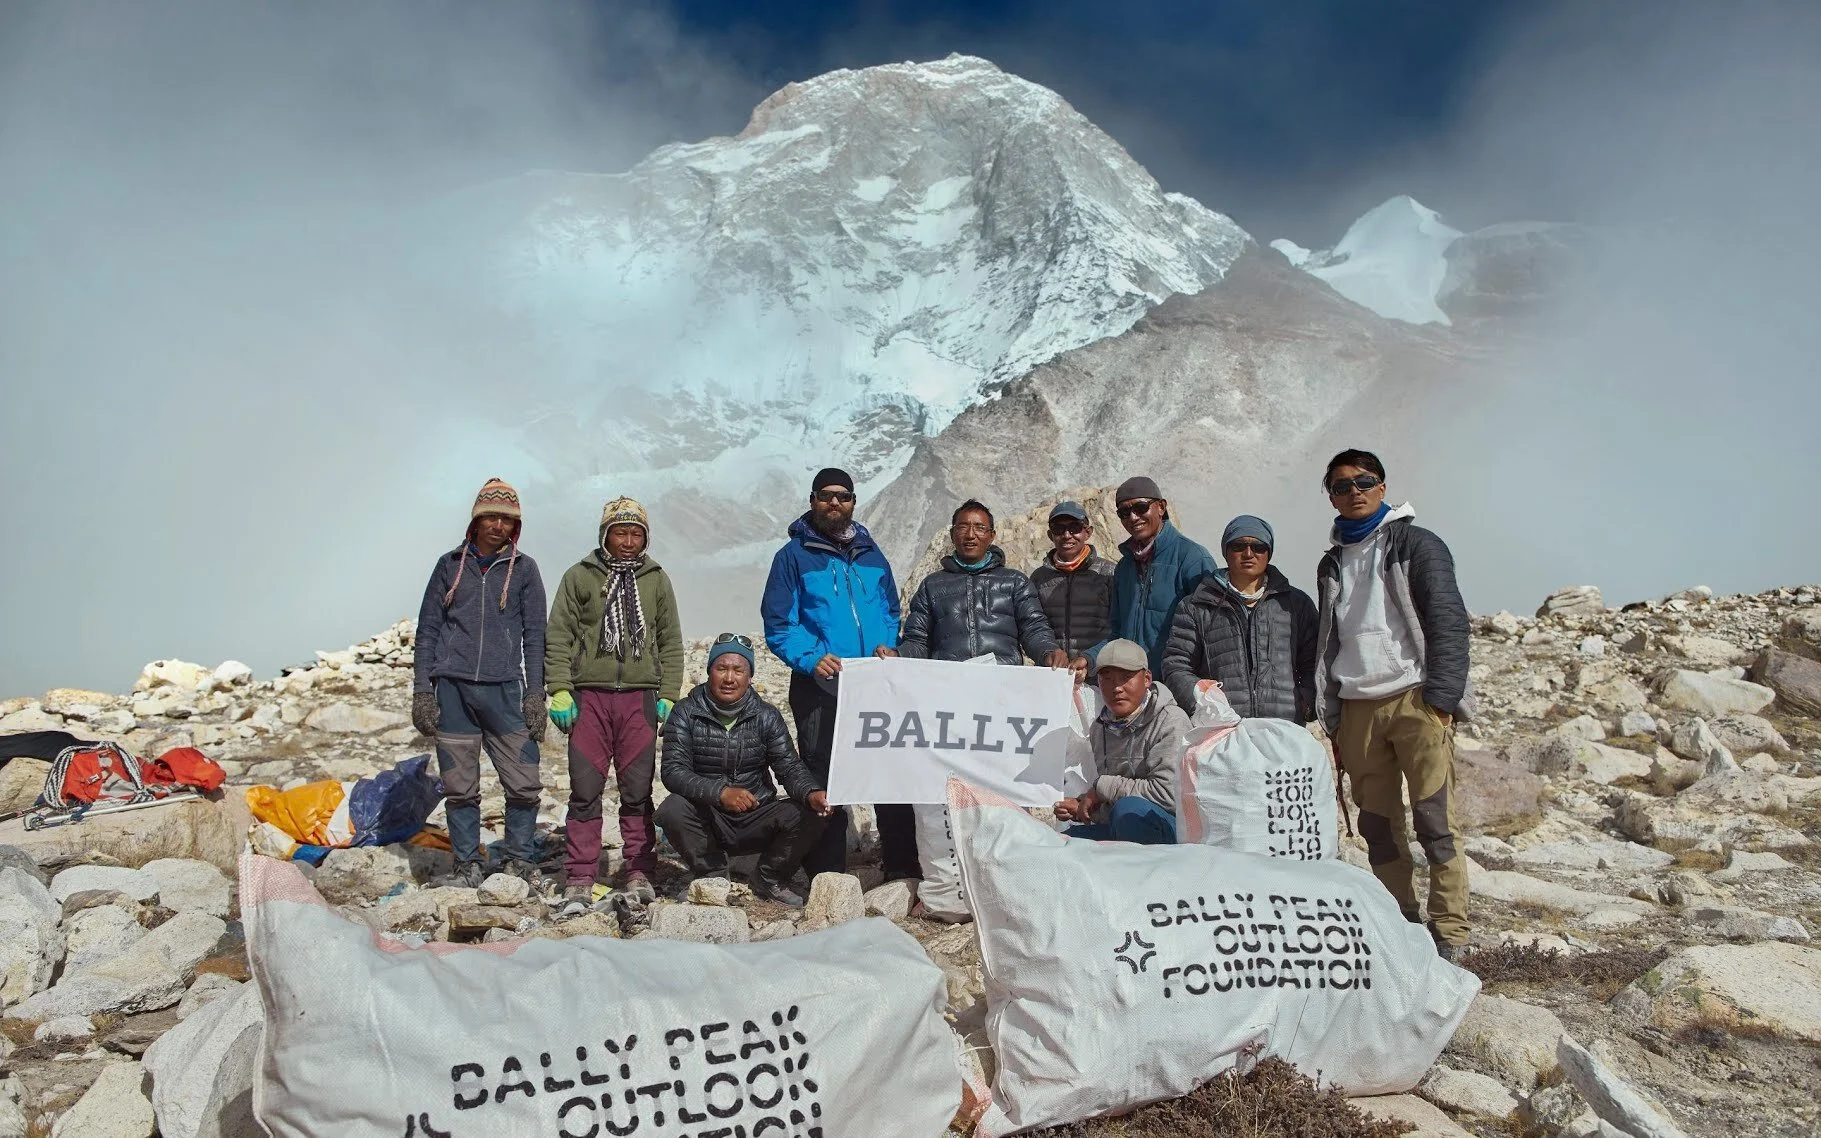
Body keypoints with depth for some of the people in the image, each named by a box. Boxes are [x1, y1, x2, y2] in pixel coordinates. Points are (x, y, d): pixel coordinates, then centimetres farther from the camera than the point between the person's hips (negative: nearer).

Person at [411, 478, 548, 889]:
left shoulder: (524, 569, 7)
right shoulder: (450, 565, 9)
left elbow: (534, 635, 6)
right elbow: (428, 630, 11)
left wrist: (535, 693, -2)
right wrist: (422, 690, 3)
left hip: (503, 689, -1)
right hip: (452, 688, 1)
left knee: (524, 784, -4)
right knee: (460, 787, 4)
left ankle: (521, 861, 11)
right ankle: (469, 864, 17)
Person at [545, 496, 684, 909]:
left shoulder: (656, 579, 13)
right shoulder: (580, 576, 8)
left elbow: (671, 642, 13)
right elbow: (559, 638, 5)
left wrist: (668, 695, 5)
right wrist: (559, 690, -4)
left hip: (640, 696, 1)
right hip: (589, 695, -1)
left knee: (638, 790, 3)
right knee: (585, 790, -1)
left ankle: (639, 872, 11)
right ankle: (579, 879, 6)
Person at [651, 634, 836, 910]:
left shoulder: (766, 716, 0)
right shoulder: (686, 713, -6)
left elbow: (789, 766, -6)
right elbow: (673, 770, -16)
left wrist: (811, 793, -30)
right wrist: (720, 792, -34)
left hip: (755, 820, 2)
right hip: (707, 821, -1)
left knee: (808, 815, -22)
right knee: (672, 810, -31)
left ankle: (770, 881, 4)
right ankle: (713, 876, -5)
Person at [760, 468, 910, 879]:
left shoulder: (871, 555, 14)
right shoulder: (794, 556, 1)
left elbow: (890, 611, 20)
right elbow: (778, 624, -4)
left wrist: (887, 645, 0)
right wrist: (811, 658, -19)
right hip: (818, 687, -3)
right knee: (824, 783, 3)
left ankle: (904, 869, 12)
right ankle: (827, 877, 11)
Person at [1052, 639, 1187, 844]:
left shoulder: (1170, 721, -11)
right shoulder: (1099, 727, 13)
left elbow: (1168, 793, -23)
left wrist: (1102, 787, -14)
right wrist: (1080, 807, 2)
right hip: (1112, 830, 7)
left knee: (1129, 809, -36)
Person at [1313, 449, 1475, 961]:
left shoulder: (1416, 544, 4)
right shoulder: (1332, 563, 20)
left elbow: (1449, 624, -4)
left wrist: (1439, 703, -13)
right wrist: (1334, 722, 16)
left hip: (1414, 698, -5)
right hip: (1357, 708, 5)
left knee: (1434, 823, -6)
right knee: (1378, 826, 5)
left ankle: (1450, 935, 2)